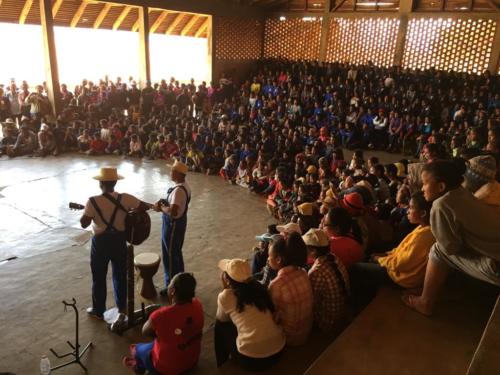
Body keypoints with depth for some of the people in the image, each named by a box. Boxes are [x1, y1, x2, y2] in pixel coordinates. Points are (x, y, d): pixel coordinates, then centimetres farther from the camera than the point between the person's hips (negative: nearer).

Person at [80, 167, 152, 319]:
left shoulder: (93, 201, -19)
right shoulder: (125, 198, -13)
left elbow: (84, 223, -15)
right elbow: (145, 206, -9)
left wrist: (86, 210, 4)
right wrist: (130, 210, 9)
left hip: (101, 242, -2)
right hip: (119, 240, 2)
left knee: (99, 277, 15)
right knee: (120, 274, 20)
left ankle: (98, 310, 28)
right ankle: (122, 306, 35)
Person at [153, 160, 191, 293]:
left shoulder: (179, 190, -28)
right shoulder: (184, 186, 4)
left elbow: (173, 211, -35)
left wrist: (161, 208, -18)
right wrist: (165, 201, 2)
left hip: (173, 223, -10)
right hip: (179, 221, 10)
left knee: (169, 255, 4)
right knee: (176, 253, 21)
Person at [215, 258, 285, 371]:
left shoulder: (225, 296, -6)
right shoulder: (259, 287, 7)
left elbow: (222, 319, 15)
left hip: (251, 359, -5)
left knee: (220, 325, 17)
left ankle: (223, 366, 35)